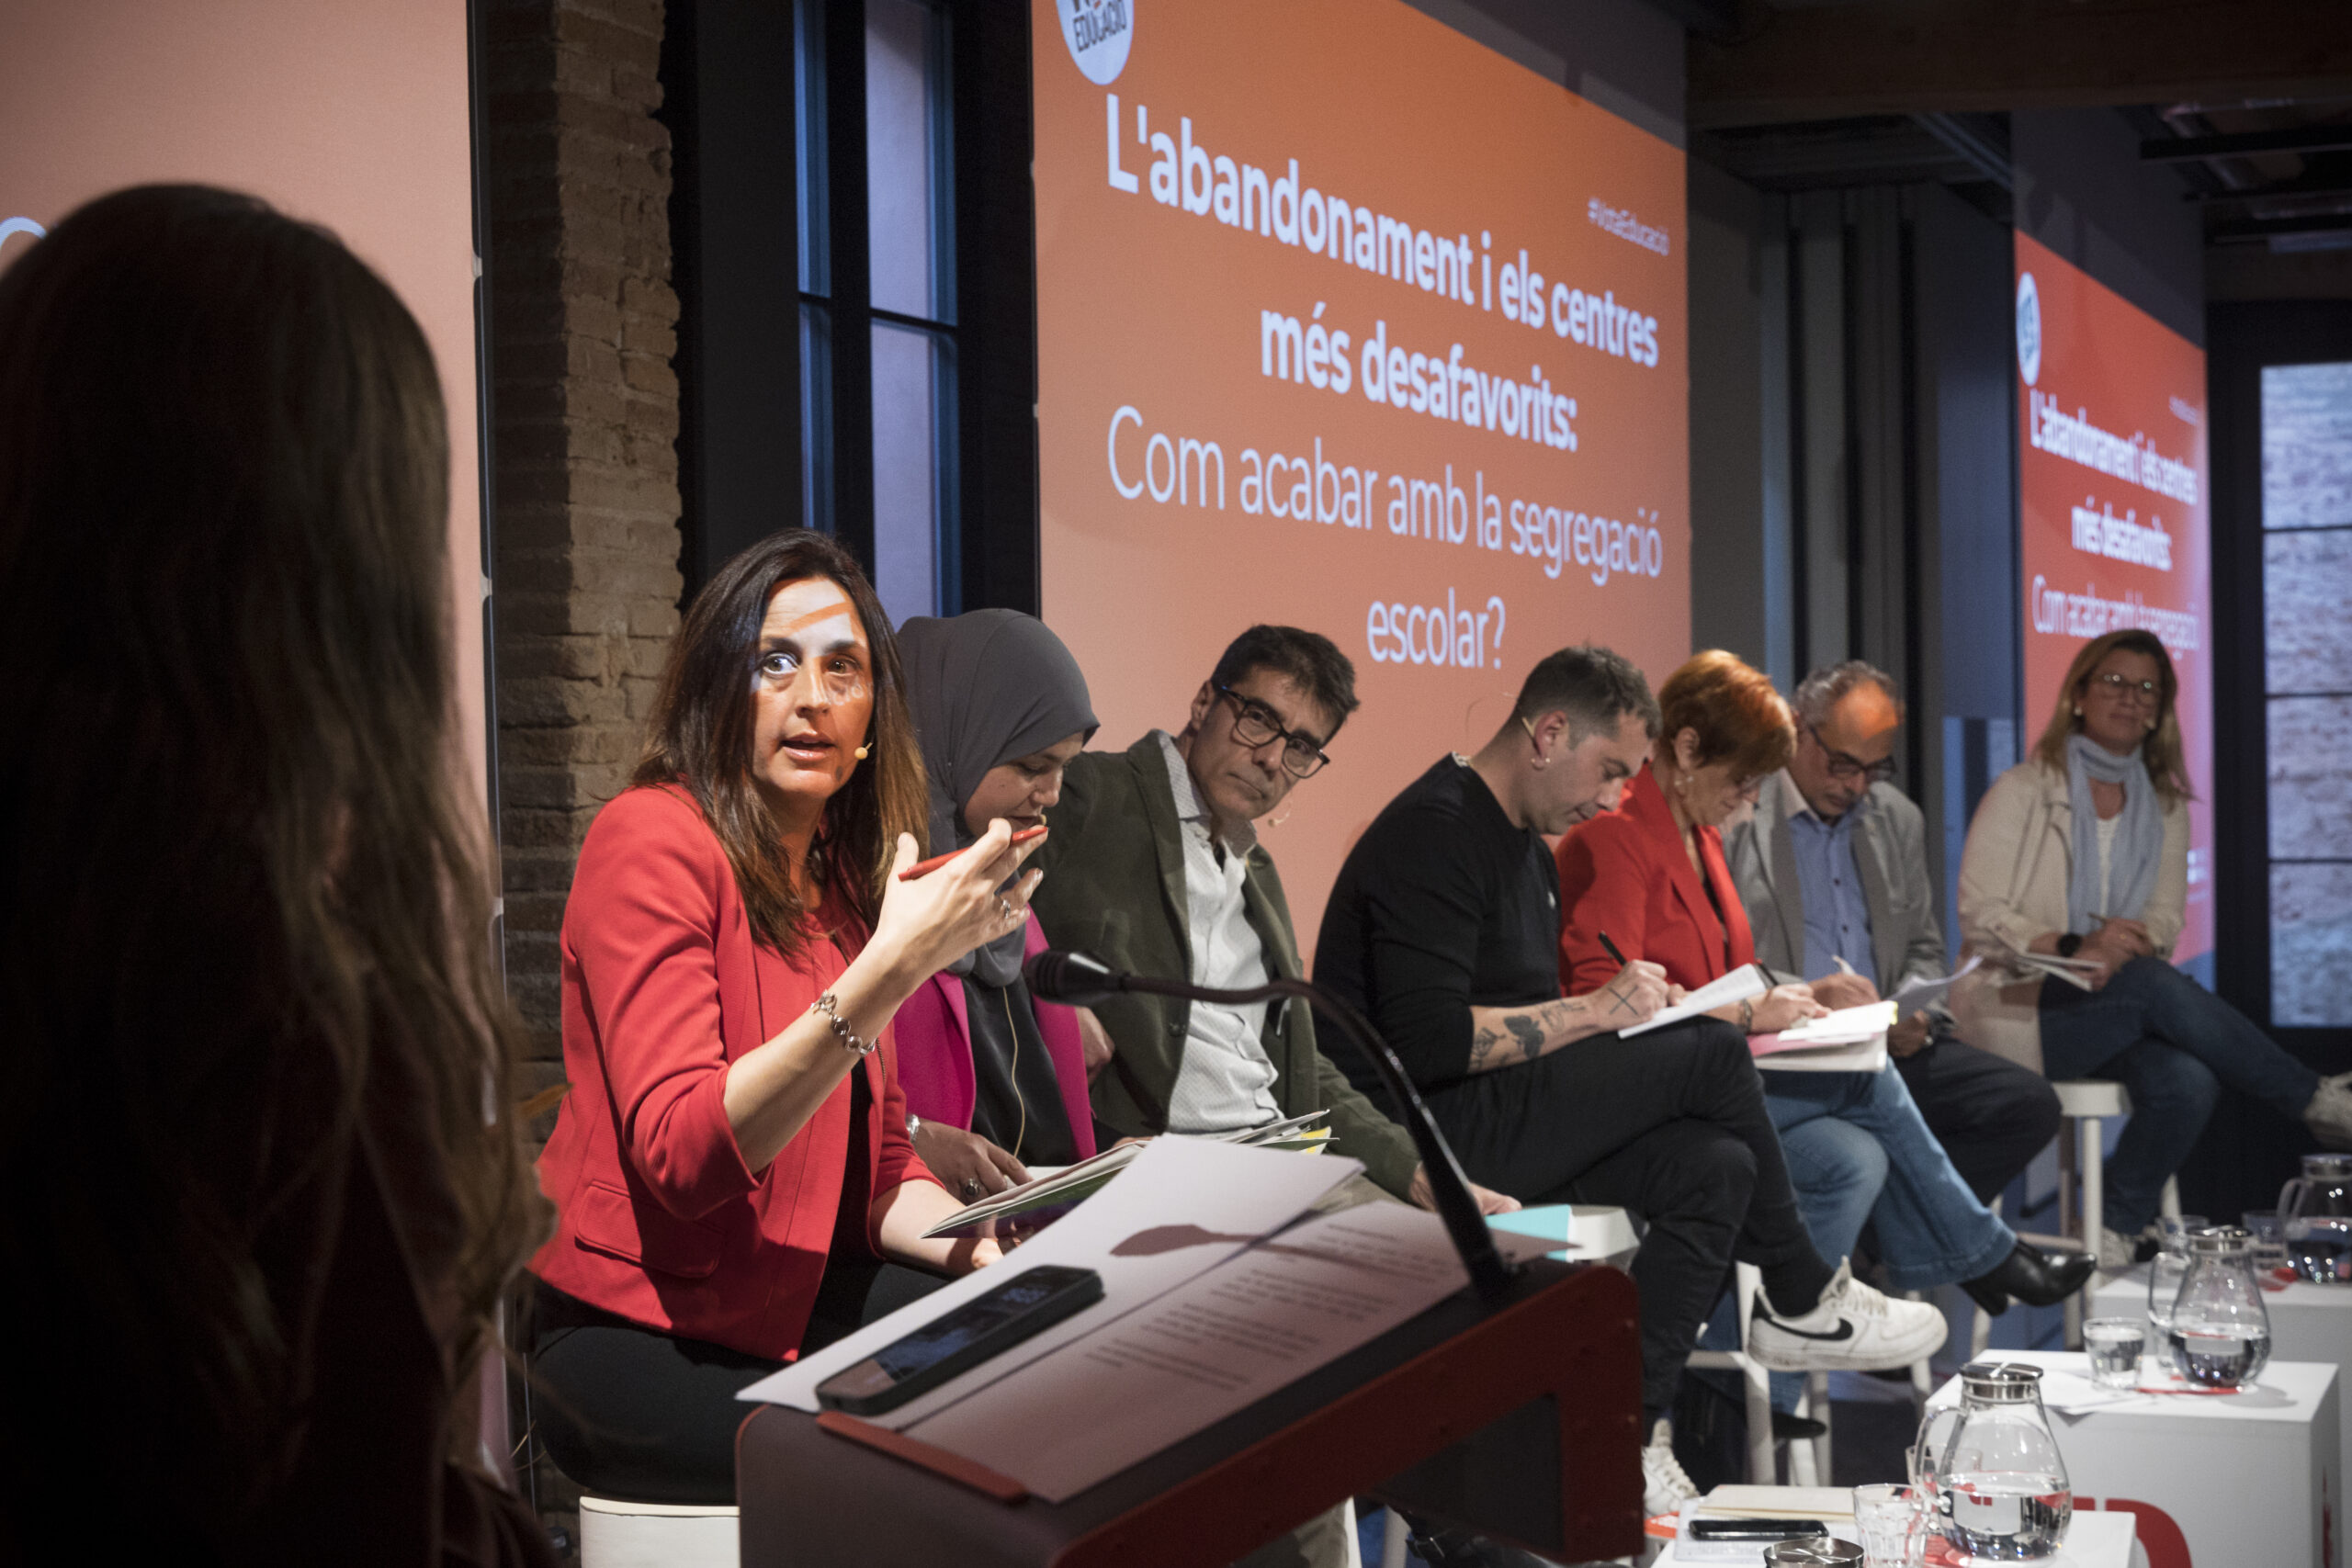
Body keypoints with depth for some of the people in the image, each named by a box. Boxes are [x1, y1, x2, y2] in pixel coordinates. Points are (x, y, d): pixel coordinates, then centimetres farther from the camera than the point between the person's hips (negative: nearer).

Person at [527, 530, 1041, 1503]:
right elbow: (682, 1156, -24)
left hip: (801, 1295, 7)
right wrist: (893, 968, -31)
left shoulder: (846, 875, 11)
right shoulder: (652, 839, -13)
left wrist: (973, 1239, -8)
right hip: (639, 1336, -7)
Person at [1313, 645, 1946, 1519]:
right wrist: (1596, 1011, -17)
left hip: (1489, 1121, 10)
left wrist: (1630, 1008, 2)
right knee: (1710, 1054, -14)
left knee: (1715, 1168, -10)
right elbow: (1427, 1042, -24)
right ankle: (1803, 1302, 5)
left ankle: (1625, 1430, -9)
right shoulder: (1435, 833, -14)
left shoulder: (1525, 847, 20)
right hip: (1421, 1130, -10)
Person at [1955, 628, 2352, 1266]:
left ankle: (2115, 1235, -14)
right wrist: (2071, 947, -22)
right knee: (2157, 988, -33)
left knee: (2185, 1084, -31)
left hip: (2121, 1008, 4)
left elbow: (2164, 920, 9)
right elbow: (1979, 915, -6)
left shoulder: (2165, 807, 17)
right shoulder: (2022, 791, 2)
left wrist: (2123, 948, -16)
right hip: (2019, 1004, -4)